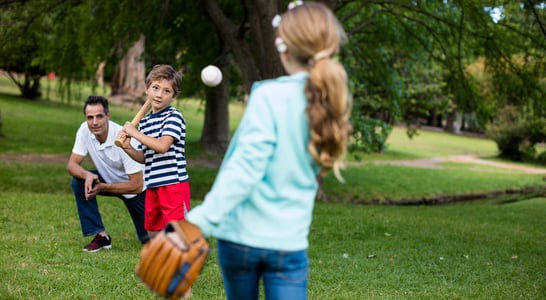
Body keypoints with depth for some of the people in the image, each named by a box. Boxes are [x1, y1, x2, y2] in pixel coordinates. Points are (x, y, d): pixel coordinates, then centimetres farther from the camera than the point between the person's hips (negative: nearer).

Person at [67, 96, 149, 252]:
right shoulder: (85, 130, -19)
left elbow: (137, 186, -30)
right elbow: (72, 164, -15)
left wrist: (102, 188, -33)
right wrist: (87, 175, -36)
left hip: (136, 189, -4)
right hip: (110, 179, 4)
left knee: (149, 239, -4)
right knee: (78, 181, -23)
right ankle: (101, 236, -12)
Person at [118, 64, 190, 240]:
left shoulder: (174, 116, -9)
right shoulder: (144, 122, 14)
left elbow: (162, 146, -22)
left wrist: (135, 133, -14)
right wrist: (128, 148, -2)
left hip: (173, 183, -8)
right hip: (152, 185, 8)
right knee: (153, 230, 18)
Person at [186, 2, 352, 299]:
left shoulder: (270, 96, -14)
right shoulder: (330, 104, 2)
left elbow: (245, 166, -22)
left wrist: (202, 219, -24)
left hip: (241, 234, -3)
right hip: (289, 242, 3)